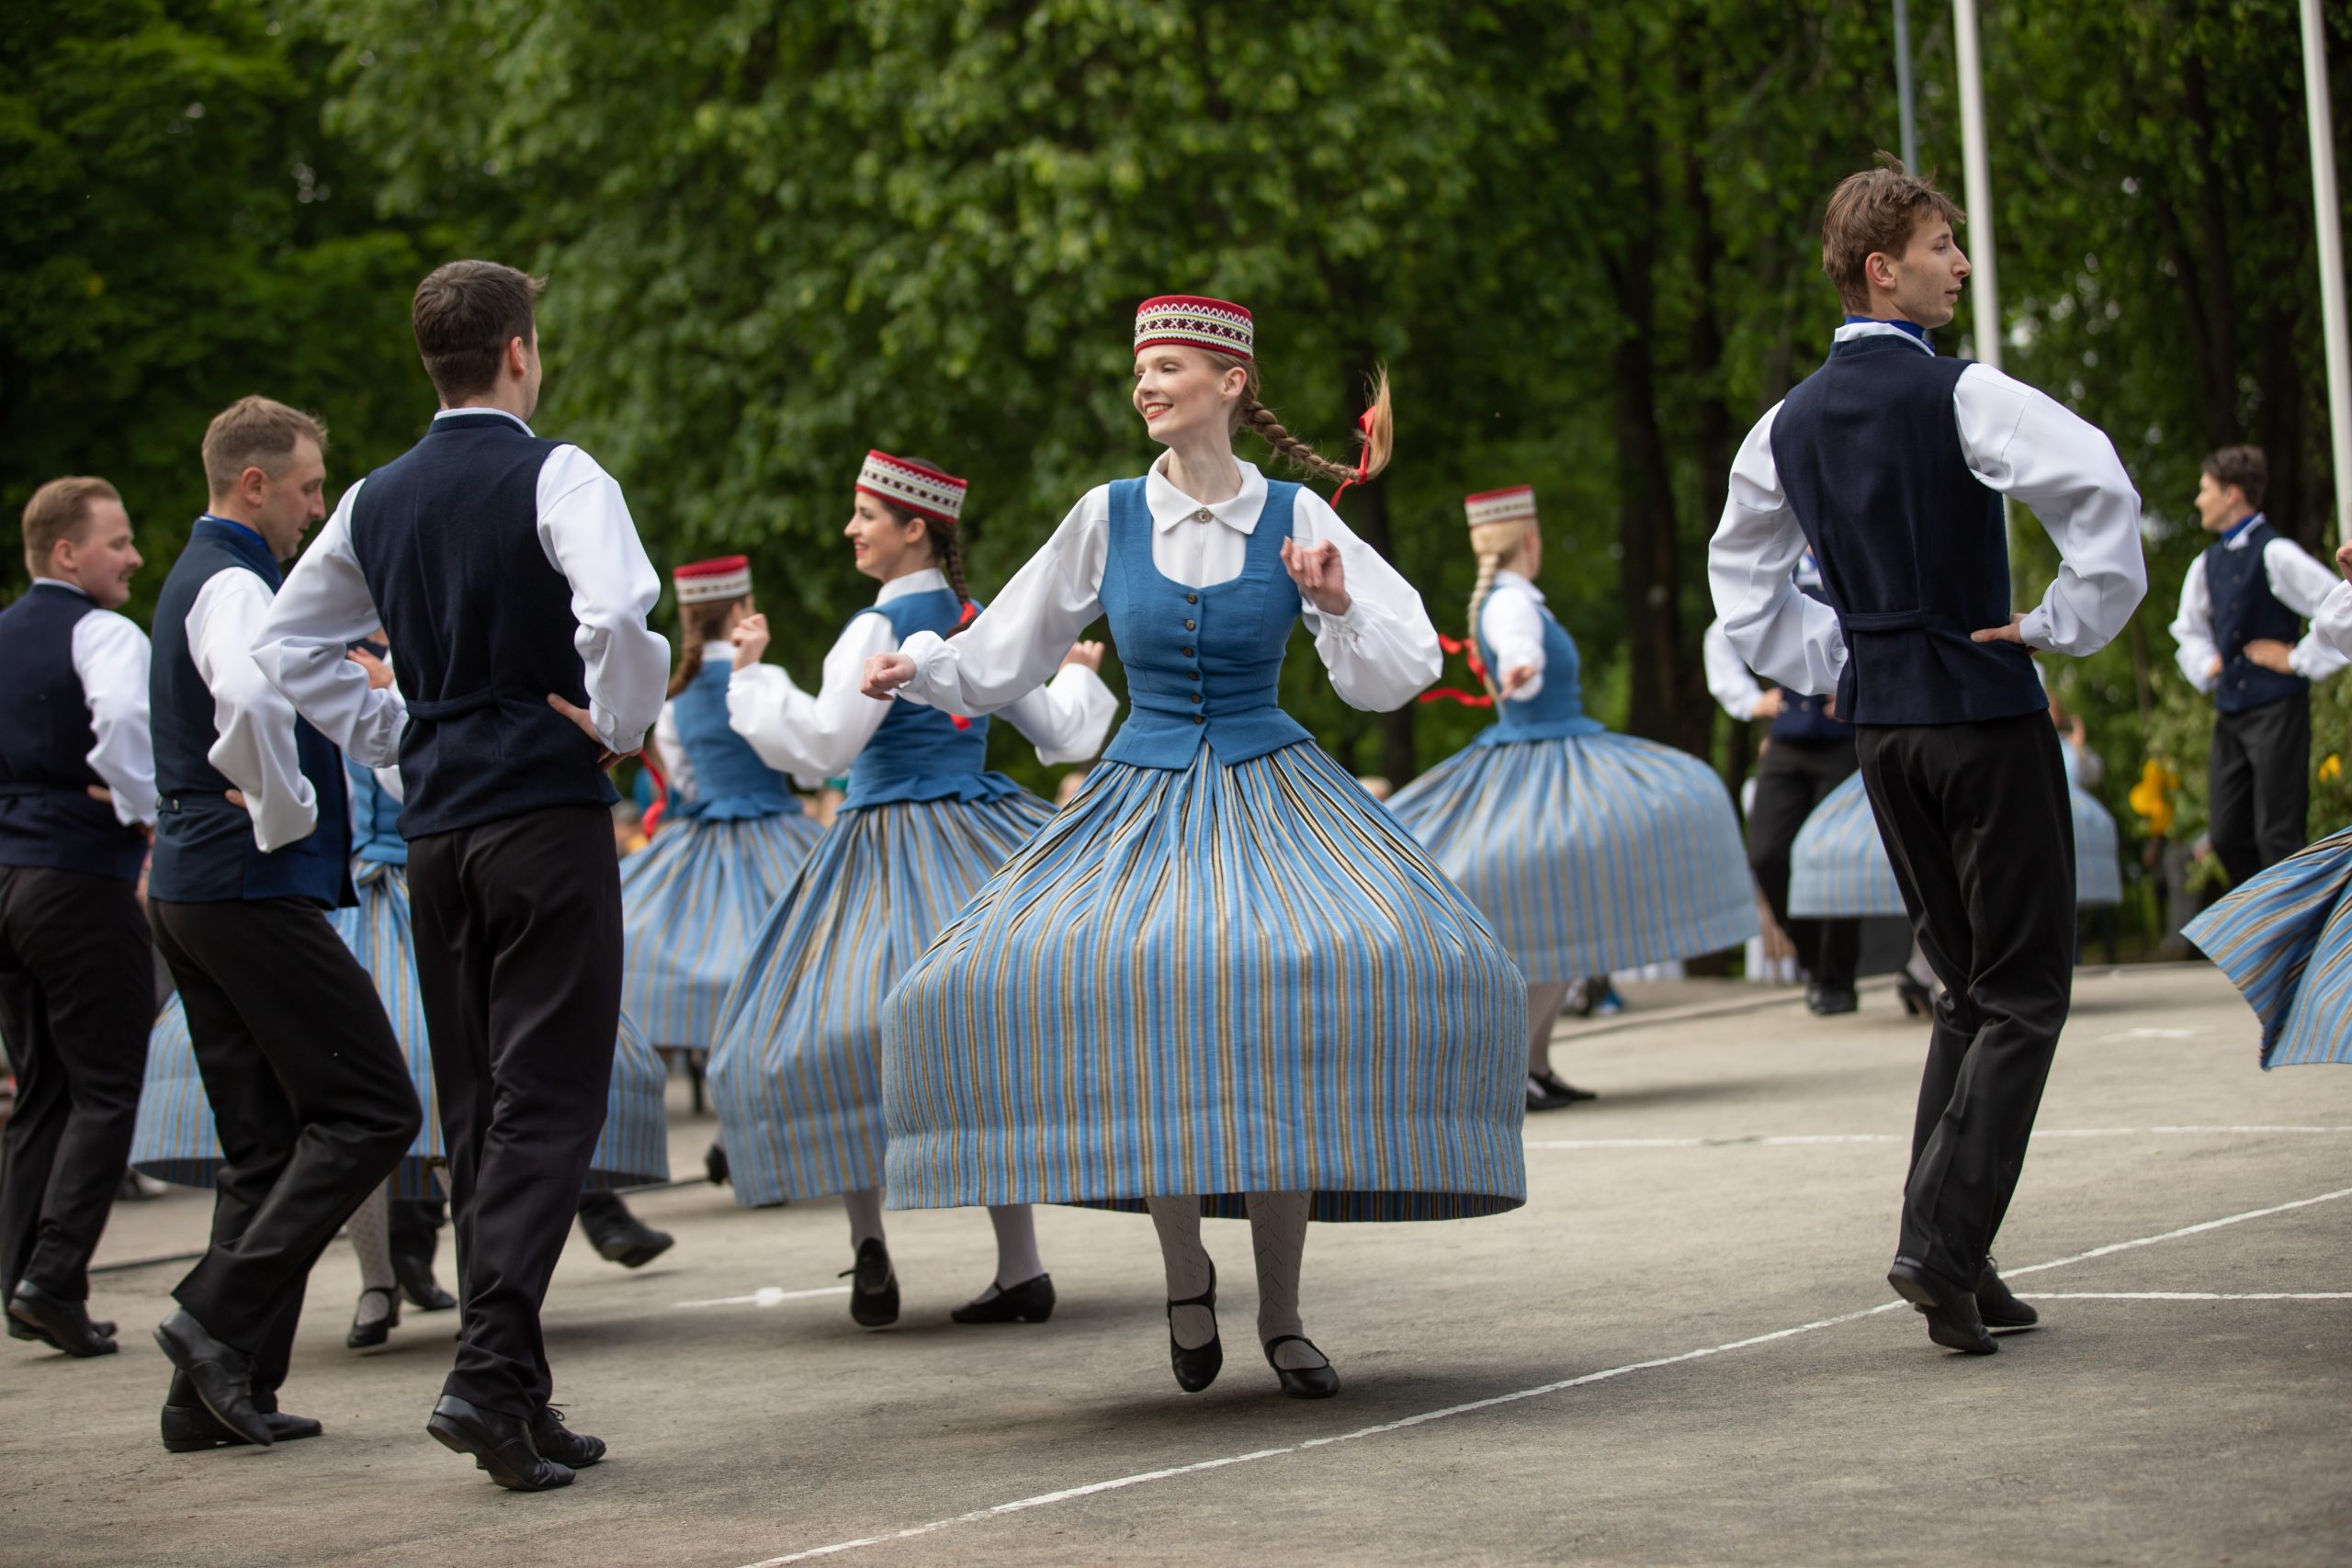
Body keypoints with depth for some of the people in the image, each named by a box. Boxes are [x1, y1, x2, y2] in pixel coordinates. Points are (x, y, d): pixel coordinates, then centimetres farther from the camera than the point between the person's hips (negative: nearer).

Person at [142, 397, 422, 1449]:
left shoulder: (197, 579, 20)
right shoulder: (236, 585, -13)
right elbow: (248, 703, -34)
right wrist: (286, 809, -19)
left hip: (187, 890, 10)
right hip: (256, 890, -10)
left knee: (267, 1143, 10)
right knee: (369, 1109, -7)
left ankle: (215, 1393, 8)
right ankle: (224, 1320, -12)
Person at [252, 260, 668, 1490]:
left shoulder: (376, 501, 11)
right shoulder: (552, 476, -9)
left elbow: (284, 647, 18)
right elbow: (617, 612, -26)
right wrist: (620, 725, -9)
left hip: (434, 825, 6)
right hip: (546, 811, -6)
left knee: (476, 1112, 10)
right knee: (548, 1102, -7)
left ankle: (516, 1392, 12)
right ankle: (488, 1373, -19)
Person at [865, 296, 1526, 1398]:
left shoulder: (1296, 518, 0)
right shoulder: (1108, 517, 4)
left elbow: (1397, 675, 0)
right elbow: (1007, 656, 14)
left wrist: (1338, 609, -17)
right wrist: (919, 668, -2)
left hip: (1272, 794, -1)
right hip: (1143, 798, 1)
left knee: (1282, 1038, -18)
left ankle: (1280, 1311, -2)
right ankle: (1184, 1269, 1)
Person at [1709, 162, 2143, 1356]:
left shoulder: (1791, 422, 9)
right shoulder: (1958, 394, -13)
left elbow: (1739, 574, 20)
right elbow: (2098, 486, -26)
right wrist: (2068, 624, -14)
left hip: (1877, 719, 7)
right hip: (1983, 712, -7)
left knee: (1968, 987, 16)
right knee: (2024, 996, -2)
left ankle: (1950, 1258, 10)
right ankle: (1944, 1248, -14)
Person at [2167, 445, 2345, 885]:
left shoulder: (2273, 553, -12)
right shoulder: (2208, 563, 13)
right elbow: (2188, 626, 32)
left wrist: (2299, 660, -12)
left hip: (2275, 706, -8)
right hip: (2229, 710, 8)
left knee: (2278, 836, -8)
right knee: (2227, 835, 7)